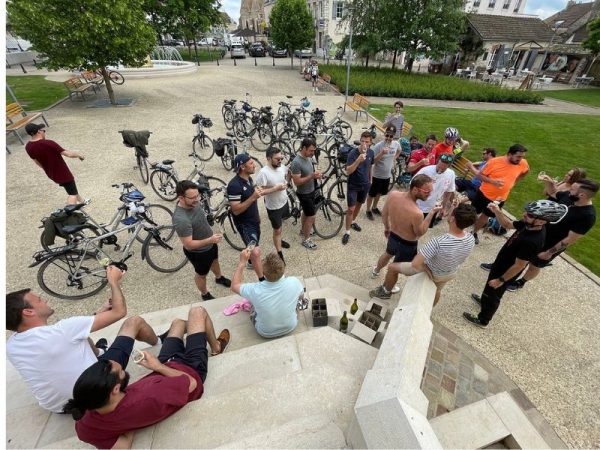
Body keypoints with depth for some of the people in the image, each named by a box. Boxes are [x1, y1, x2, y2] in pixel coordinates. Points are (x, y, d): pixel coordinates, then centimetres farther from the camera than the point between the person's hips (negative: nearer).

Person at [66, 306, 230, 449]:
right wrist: (159, 367, -17)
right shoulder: (151, 399, -47)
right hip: (190, 369, -5)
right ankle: (216, 346, 37)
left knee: (178, 322, 24)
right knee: (197, 311, 8)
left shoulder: (86, 427, -32)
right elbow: (191, 382, -28)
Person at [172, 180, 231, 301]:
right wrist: (210, 240, -36)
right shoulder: (181, 220, -40)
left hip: (210, 243, 8)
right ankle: (205, 294, 50)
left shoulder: (193, 202, -15)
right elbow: (188, 245, -34)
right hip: (198, 252, -7)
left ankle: (219, 278, 65)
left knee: (214, 261, 34)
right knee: (202, 274, 21)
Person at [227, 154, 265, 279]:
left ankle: (251, 262, 54)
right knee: (256, 252, -18)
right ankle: (262, 281, -5)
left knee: (253, 245, 27)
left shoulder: (248, 178, 2)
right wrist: (253, 197, -33)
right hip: (244, 223, -9)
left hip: (253, 220, 9)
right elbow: (236, 210, -27)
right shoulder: (234, 185, -26)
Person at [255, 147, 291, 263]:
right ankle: (280, 254, 22)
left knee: (280, 224, 29)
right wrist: (276, 188, -31)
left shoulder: (282, 167, -8)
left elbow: (288, 174, 15)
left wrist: (286, 183, -4)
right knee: (277, 230, 6)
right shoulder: (263, 173, -28)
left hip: (284, 202, 7)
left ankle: (278, 240, 55)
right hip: (273, 207, -7)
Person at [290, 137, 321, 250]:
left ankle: (303, 230, 46)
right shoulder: (296, 162, -28)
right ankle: (306, 240, 14)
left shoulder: (308, 157, -1)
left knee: (306, 212, 25)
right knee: (311, 216, -2)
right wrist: (311, 176, -33)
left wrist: (316, 175, -5)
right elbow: (297, 182, -27)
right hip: (304, 194, -9)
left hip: (311, 190, 9)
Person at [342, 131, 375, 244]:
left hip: (365, 184, 5)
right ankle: (347, 232, 8)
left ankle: (353, 221, 46)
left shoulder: (371, 152, -3)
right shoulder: (353, 153, -20)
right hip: (353, 185, -5)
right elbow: (348, 171, -29)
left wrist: (370, 180, 18)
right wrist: (358, 160, -42)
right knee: (351, 209, -5)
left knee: (359, 204, 21)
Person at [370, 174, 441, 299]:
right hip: (407, 245, -6)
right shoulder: (416, 213, -39)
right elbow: (420, 233, -18)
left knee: (388, 254, 37)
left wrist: (387, 227, 15)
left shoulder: (392, 194, -21)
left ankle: (376, 271, 65)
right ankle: (385, 291, 46)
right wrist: (432, 212, -19)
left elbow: (384, 214, -3)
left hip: (393, 236, 6)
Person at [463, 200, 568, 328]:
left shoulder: (532, 242, -38)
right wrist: (497, 212, -15)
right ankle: (484, 301, 60)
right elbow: (508, 224, 3)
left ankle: (482, 320, 38)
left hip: (505, 272, -7)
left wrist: (501, 280, -17)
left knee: (493, 294, 15)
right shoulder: (529, 225, -14)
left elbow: (519, 266, -28)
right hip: (500, 264, 7)